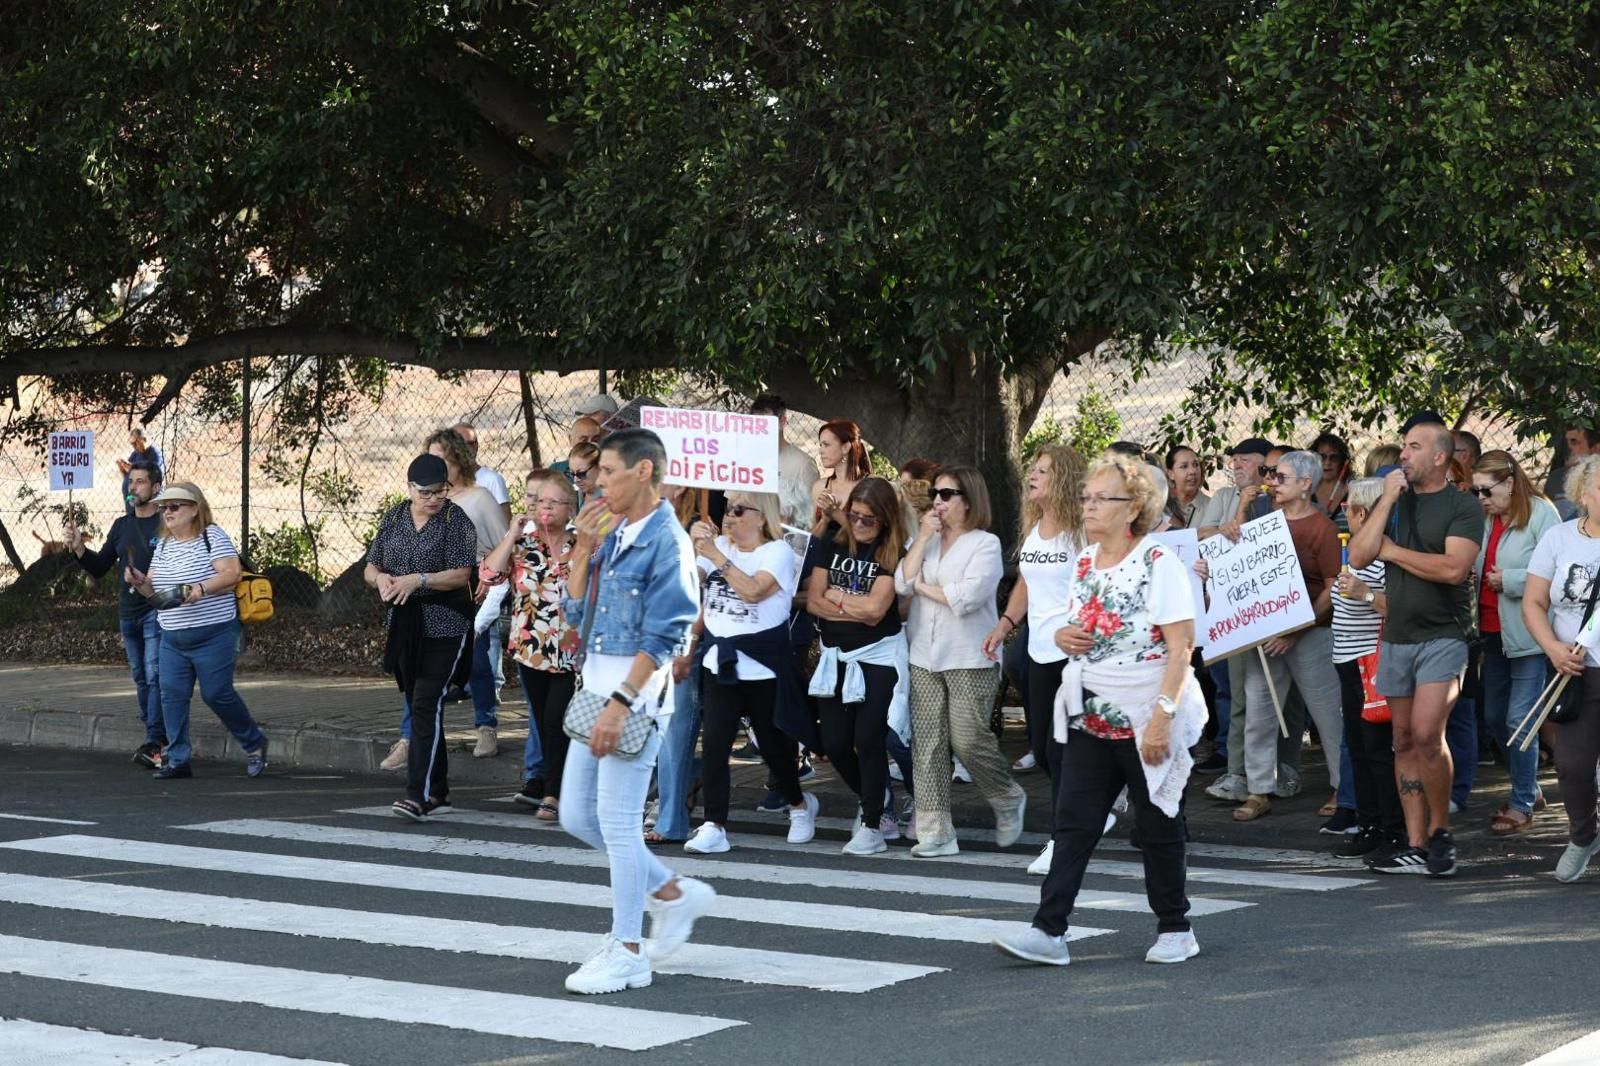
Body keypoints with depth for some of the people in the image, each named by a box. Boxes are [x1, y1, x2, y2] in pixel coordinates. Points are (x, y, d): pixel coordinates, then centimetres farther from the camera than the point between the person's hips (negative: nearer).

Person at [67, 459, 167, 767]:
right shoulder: (121, 526, 12)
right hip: (127, 613, 7)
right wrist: (79, 549, -1)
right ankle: (155, 736, 21)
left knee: (154, 676, -13)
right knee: (140, 678, 12)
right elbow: (100, 567, 15)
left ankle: (154, 744, -16)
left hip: (157, 612, -7)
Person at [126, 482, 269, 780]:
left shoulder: (212, 536, -6)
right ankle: (177, 759, 4)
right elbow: (154, 590, 17)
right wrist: (140, 581, -5)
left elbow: (232, 574, -16)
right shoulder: (162, 544, 14)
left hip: (213, 635, -6)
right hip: (172, 638, 6)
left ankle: (254, 744, 18)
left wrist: (201, 589, -29)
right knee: (172, 694, -2)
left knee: (216, 693, -3)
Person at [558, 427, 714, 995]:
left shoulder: (667, 541, -12)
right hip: (598, 688, 9)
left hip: (636, 692, -9)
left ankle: (627, 953, 5)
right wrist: (583, 548, 3)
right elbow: (576, 612, 14)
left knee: (618, 821, -5)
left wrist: (621, 703, -23)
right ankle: (674, 893, 27)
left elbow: (662, 637, -18)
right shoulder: (613, 534, 13)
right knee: (576, 815, 12)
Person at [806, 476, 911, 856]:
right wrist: (858, 610, -11)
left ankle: (872, 825, 4)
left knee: (868, 739, -8)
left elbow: (876, 608, -16)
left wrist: (837, 596, -4)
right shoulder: (831, 546, 4)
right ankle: (877, 803, 25)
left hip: (878, 658, -4)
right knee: (834, 743, 2)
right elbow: (813, 602, -2)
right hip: (835, 657, 4)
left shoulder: (893, 554, -6)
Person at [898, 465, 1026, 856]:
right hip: (925, 658, 5)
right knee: (927, 743, 1)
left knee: (968, 741, -6)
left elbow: (966, 597, -16)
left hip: (970, 660, -5)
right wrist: (924, 537, -4)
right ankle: (934, 831, 4)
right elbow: (902, 582, -2)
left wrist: (923, 587, -4)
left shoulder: (985, 544, -4)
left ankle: (1009, 801, 22)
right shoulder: (925, 541, 13)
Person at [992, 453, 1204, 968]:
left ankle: (1175, 929, 20)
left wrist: (1162, 716, -24)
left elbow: (1181, 646, -17)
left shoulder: (1159, 563, -12)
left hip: (1145, 720, -6)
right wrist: (1063, 636, -2)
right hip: (1088, 715, 6)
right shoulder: (1083, 562, 9)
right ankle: (1049, 930, -1)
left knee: (1157, 827, 6)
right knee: (1073, 824, 0)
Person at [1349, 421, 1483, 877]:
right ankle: (1416, 846, 10)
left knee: (1426, 734, -18)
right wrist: (1387, 500, -6)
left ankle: (1440, 829, 1)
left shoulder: (1463, 506, -4)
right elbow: (1358, 556, -1)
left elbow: (1453, 568, -19)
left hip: (1443, 636, -6)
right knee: (1404, 741, 6)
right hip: (1397, 635, 6)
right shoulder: (1391, 501, 12)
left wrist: (1392, 550, -8)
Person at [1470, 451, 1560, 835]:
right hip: (1495, 631, 8)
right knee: (1494, 718, 14)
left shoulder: (1541, 514, -12)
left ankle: (1523, 805, 9)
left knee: (1518, 720, -4)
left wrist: (1509, 580, -16)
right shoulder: (1487, 518, 10)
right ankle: (1529, 786, 31)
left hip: (1528, 634, -8)